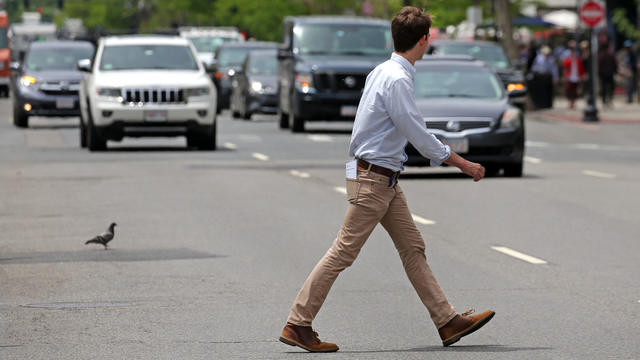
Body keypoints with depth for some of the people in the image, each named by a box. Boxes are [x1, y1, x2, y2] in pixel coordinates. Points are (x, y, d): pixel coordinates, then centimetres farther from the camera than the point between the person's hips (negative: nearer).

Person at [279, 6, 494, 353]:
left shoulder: (383, 71, 9)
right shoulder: (397, 80, -21)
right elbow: (420, 136, -18)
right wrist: (463, 164, -10)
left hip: (386, 180, 10)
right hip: (373, 179, -10)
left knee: (413, 248, 10)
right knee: (343, 253, -6)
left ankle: (448, 322, 13)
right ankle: (297, 325, -1)